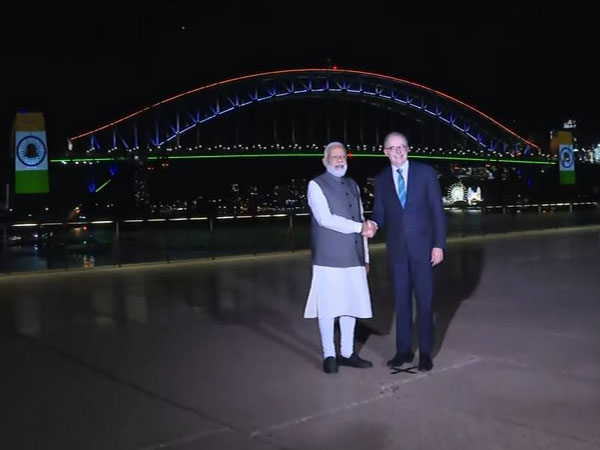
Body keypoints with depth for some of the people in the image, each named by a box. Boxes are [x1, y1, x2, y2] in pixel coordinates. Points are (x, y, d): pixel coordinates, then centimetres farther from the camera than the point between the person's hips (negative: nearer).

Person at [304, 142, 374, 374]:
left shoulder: (353, 185, 16)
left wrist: (366, 256, 15)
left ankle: (347, 353, 21)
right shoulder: (316, 185, -3)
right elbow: (326, 219, -15)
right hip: (329, 258, -6)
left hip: (353, 258, 6)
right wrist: (359, 227, -11)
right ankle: (329, 355, 13)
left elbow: (361, 221, 17)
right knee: (328, 308, 0)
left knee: (351, 305, 9)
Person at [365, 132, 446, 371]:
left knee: (424, 300, 3)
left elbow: (437, 210, -3)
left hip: (423, 246, -2)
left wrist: (439, 244, -8)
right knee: (401, 300, 9)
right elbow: (380, 212, 6)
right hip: (397, 248, 2)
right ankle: (403, 350, 20)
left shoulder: (425, 172, -1)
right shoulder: (381, 179, 6)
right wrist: (374, 224, -18)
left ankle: (425, 352, 14)